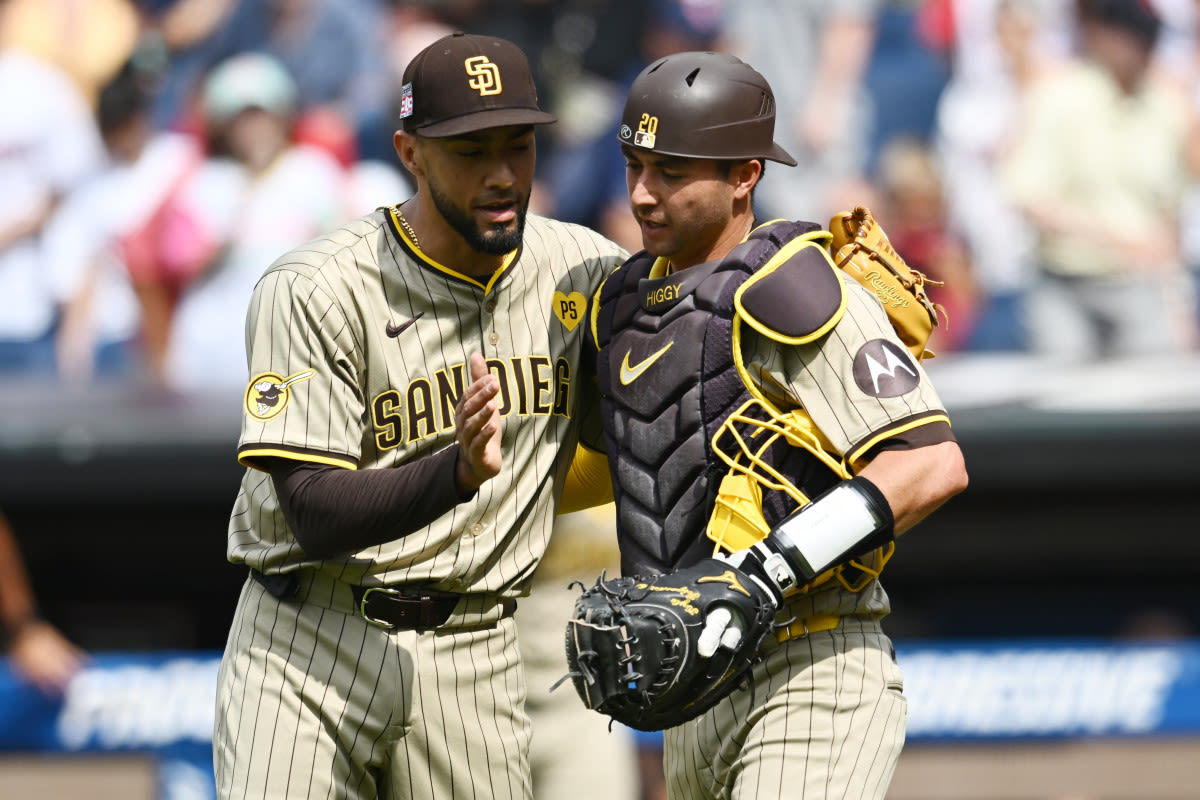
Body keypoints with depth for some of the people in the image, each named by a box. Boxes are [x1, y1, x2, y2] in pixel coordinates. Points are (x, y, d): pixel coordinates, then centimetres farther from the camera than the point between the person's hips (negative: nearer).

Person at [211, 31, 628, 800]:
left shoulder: (583, 271, 4)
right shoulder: (317, 292, -11)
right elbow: (315, 516, -17)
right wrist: (459, 472, -33)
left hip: (473, 654, 4)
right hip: (309, 649, -4)